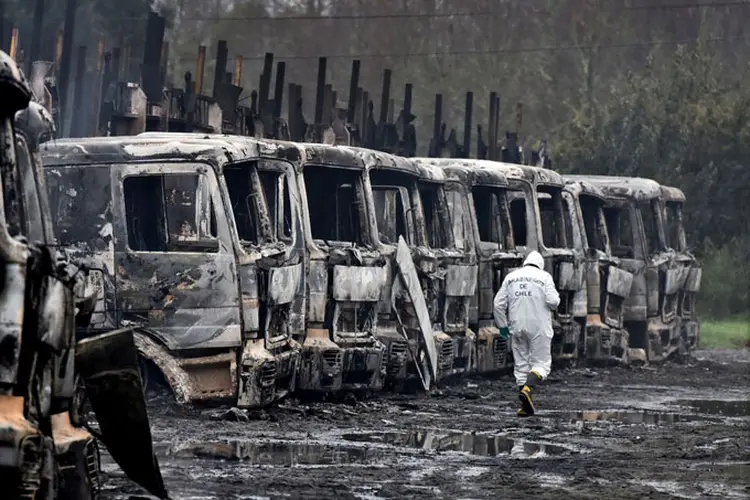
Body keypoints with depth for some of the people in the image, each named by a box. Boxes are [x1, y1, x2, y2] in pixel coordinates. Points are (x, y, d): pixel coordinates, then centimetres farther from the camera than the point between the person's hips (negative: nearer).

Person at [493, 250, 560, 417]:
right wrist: (555, 297, 11)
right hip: (539, 327, -3)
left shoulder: (511, 277, 10)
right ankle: (527, 389, -24)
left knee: (521, 365, 10)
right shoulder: (544, 277, -1)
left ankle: (526, 406, 8)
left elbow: (499, 303, 6)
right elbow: (552, 301, -12)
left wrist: (502, 325, 14)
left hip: (517, 327, 3)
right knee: (541, 363, 3)